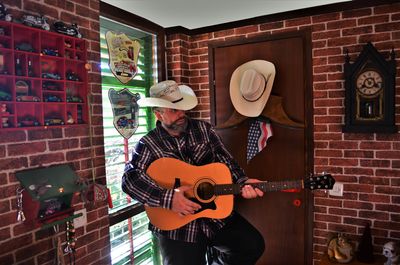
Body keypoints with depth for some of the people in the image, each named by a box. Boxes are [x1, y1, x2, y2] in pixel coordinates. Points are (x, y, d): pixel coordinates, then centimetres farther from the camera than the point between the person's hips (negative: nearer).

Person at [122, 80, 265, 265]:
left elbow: (225, 161, 3)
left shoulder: (203, 129, 4)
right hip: (176, 224, -3)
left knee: (253, 246, 1)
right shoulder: (148, 145, -6)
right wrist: (168, 198, -28)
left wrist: (242, 183, -14)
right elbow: (130, 178, -18)